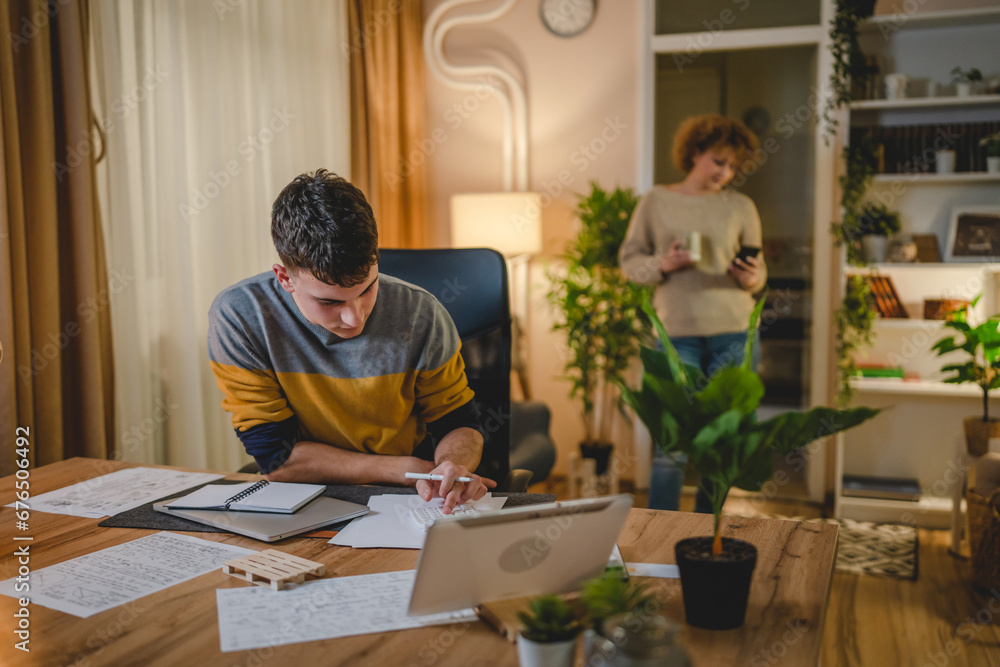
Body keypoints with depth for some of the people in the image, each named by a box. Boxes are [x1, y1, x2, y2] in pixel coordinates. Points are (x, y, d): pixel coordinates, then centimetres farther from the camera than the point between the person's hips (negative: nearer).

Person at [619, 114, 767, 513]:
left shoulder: (741, 207, 10)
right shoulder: (656, 202, 5)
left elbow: (759, 273, 13)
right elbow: (629, 259, 6)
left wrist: (750, 278, -10)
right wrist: (662, 264, -13)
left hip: (733, 333, 2)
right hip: (678, 333, -2)